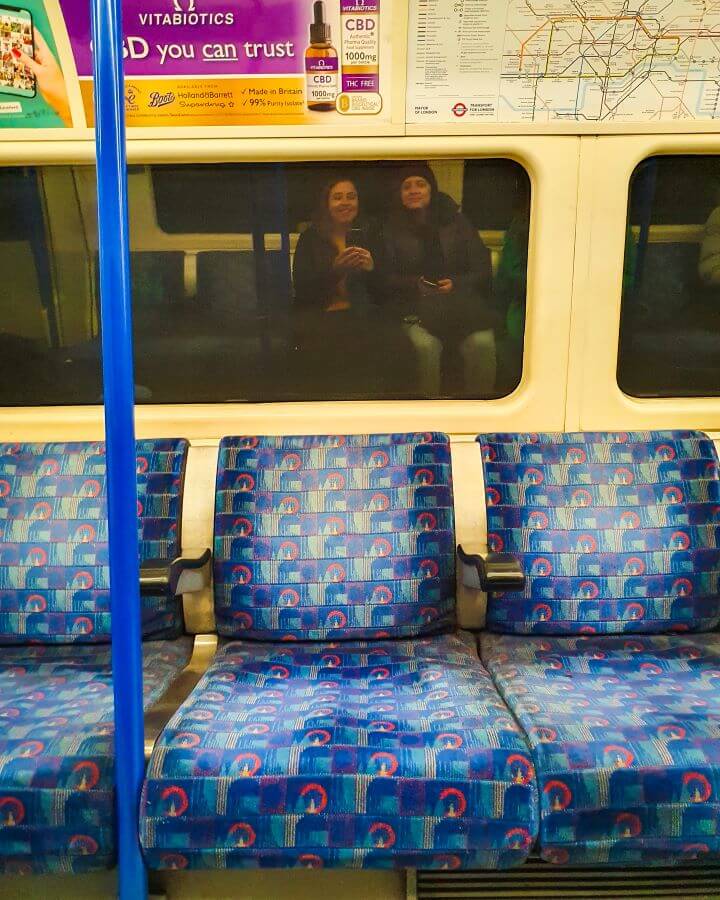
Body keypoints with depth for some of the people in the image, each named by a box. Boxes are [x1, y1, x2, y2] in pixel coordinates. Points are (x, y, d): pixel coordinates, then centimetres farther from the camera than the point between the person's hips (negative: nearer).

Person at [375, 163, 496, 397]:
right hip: (415, 306, -1)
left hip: (461, 300, 1)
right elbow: (384, 277, 9)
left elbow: (482, 268, 11)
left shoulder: (455, 221, 14)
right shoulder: (392, 229, 13)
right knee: (426, 345, -35)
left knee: (482, 343, -30)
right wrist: (415, 284, -9)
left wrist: (456, 283, -8)